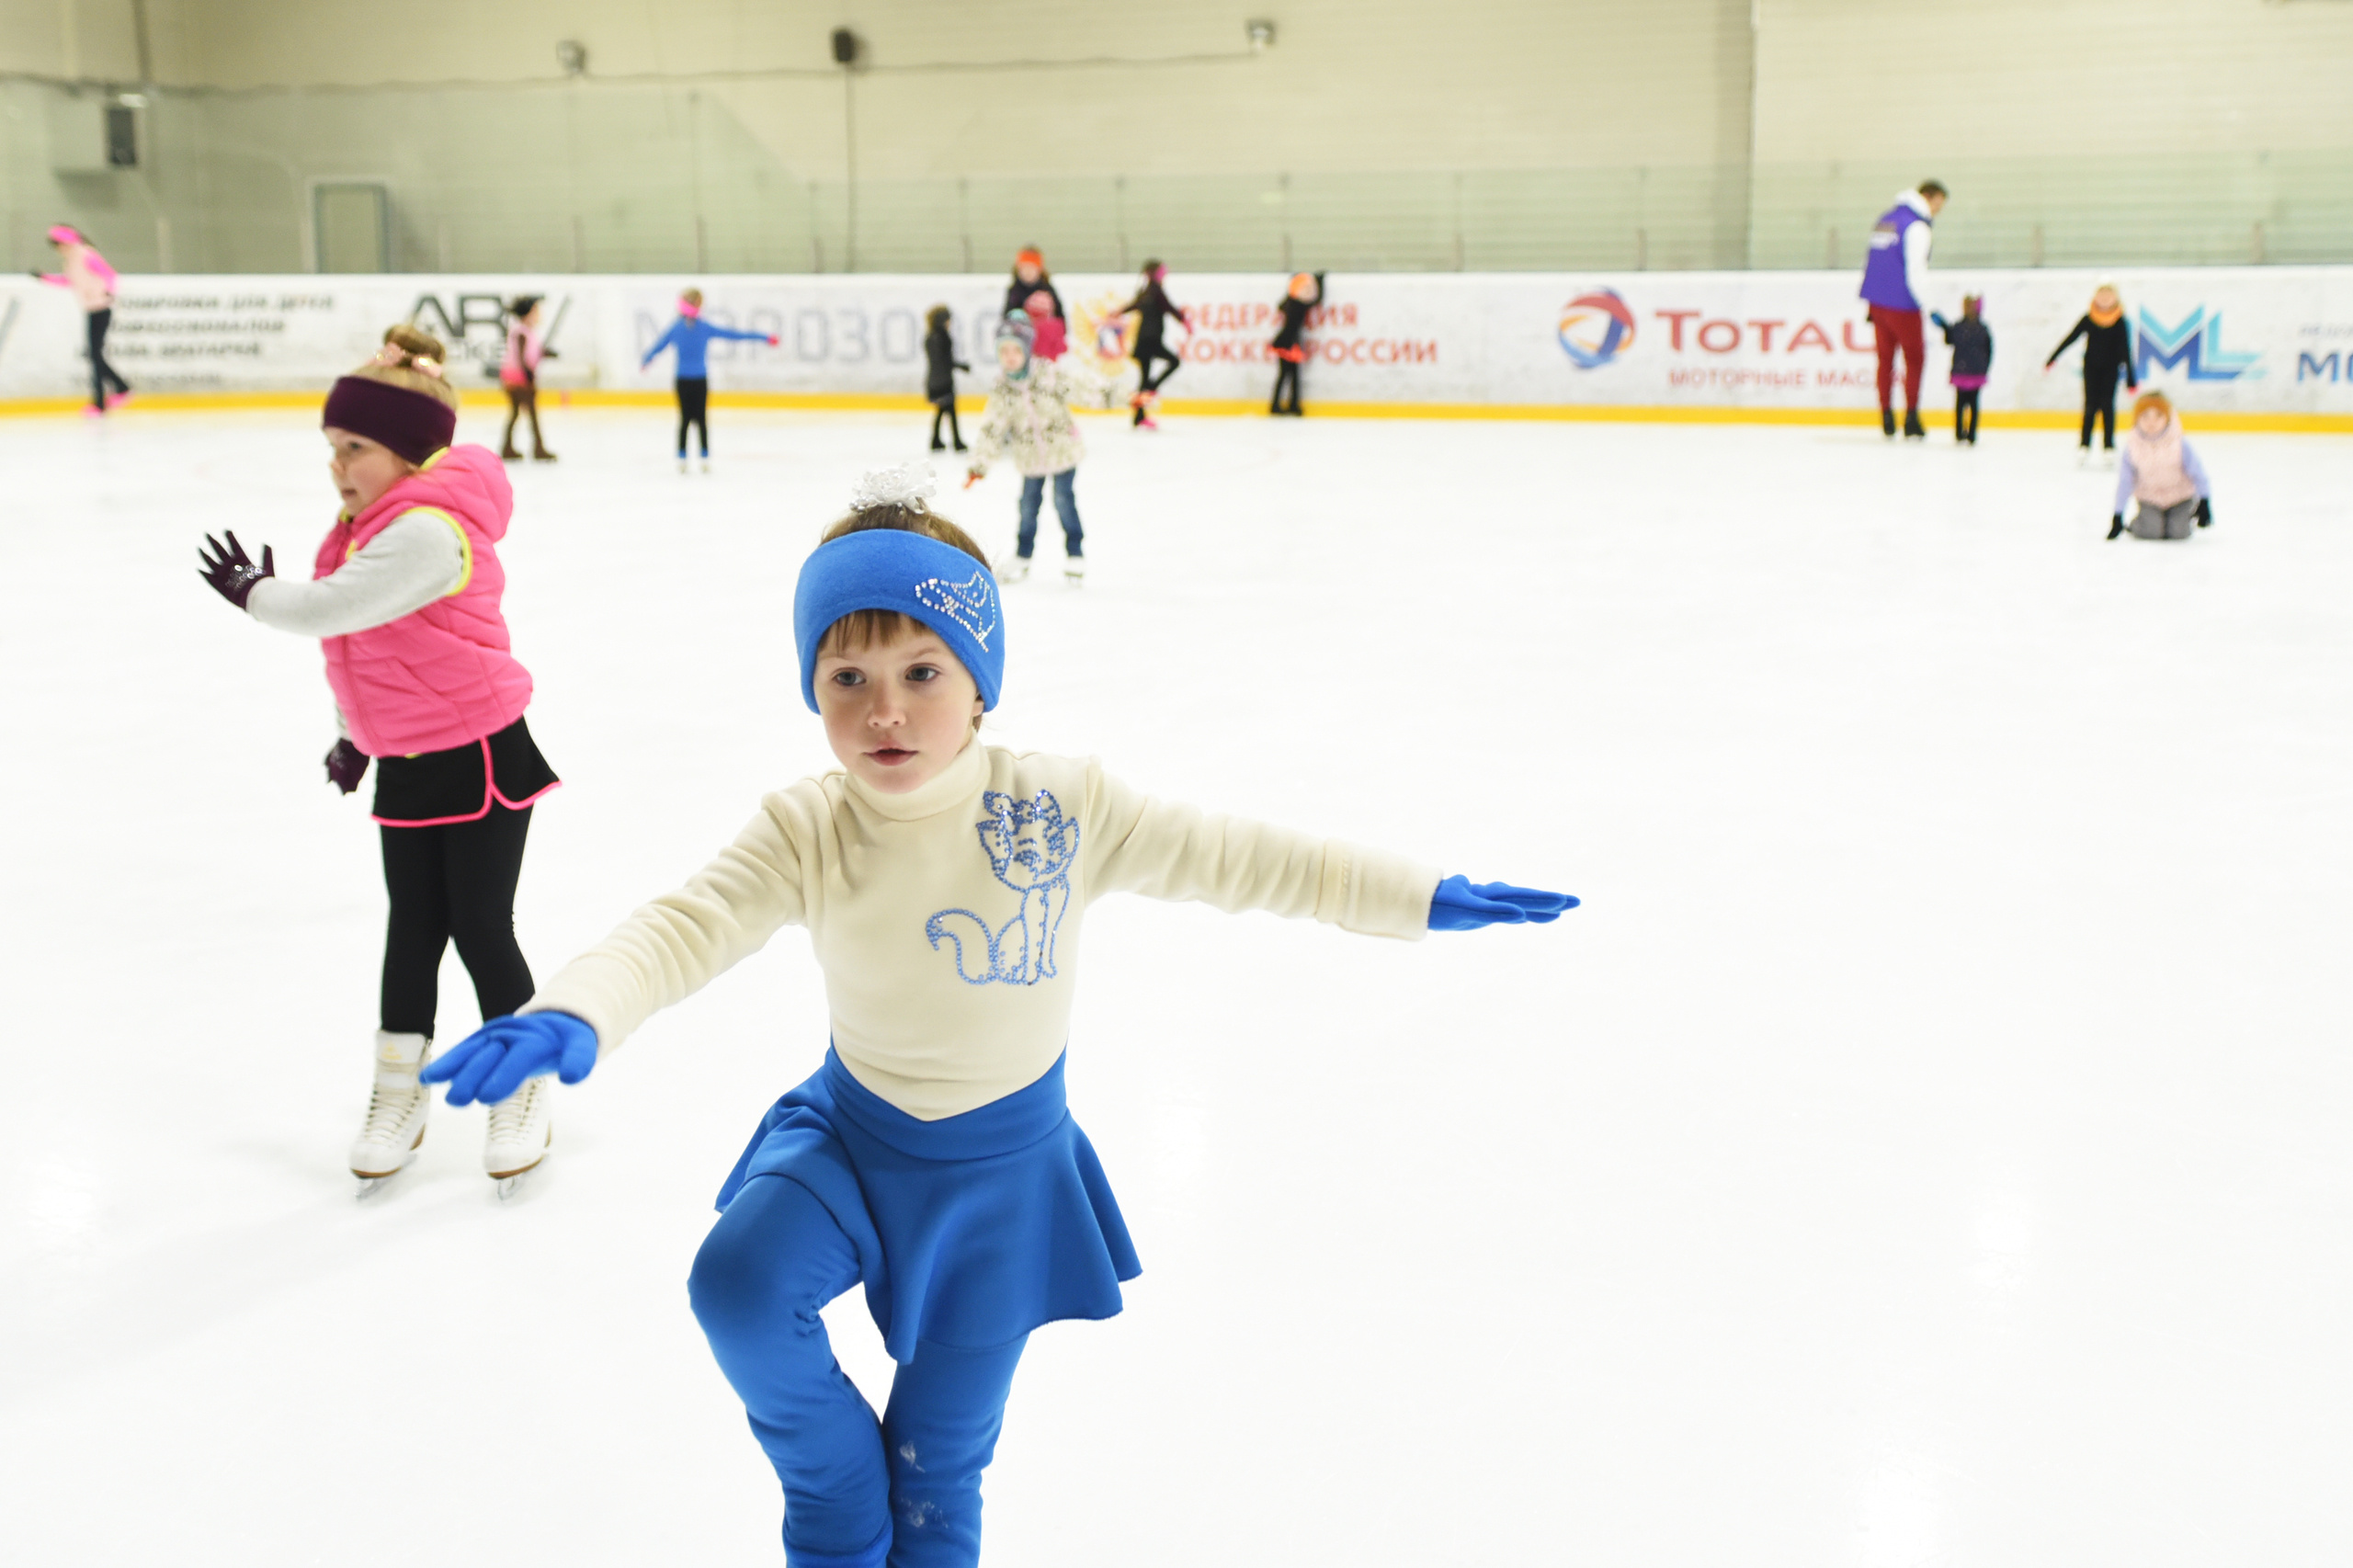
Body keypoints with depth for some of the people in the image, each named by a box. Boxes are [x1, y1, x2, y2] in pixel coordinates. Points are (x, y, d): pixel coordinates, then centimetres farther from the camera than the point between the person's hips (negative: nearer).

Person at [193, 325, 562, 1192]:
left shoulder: (428, 532, -24)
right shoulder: (373, 528, 7)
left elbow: (330, 610, -30)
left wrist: (254, 590, -11)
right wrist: (353, 735, 25)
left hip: (478, 757, -8)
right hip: (404, 765, 8)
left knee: (481, 930, 2)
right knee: (413, 929, 15)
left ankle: (522, 1093, 21)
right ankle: (398, 1096, 26)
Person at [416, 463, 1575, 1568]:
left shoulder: (1065, 807, -18)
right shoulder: (805, 833, -19)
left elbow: (1231, 859, -11)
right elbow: (681, 929, -30)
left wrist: (1423, 900, -11)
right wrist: (569, 1018, -52)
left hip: (1005, 1163, 0)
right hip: (850, 1137, 0)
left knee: (939, 1474, 10)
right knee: (738, 1286, -27)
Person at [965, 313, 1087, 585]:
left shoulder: (1051, 374, -16)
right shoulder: (1001, 391, -8)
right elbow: (992, 430, -5)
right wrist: (978, 466, -9)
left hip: (1063, 450, -3)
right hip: (1030, 457, 3)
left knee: (1064, 501, -3)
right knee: (1028, 504, 9)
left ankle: (1075, 555, 11)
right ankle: (1022, 557, 25)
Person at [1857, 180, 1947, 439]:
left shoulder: (1886, 218, 15)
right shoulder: (1916, 226, -12)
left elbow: (1870, 261, 19)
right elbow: (1915, 271, -20)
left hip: (1876, 301, 7)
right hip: (1901, 304, -7)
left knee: (1885, 357, 13)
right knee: (1914, 358, 5)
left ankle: (1887, 418, 12)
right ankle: (1911, 420, 3)